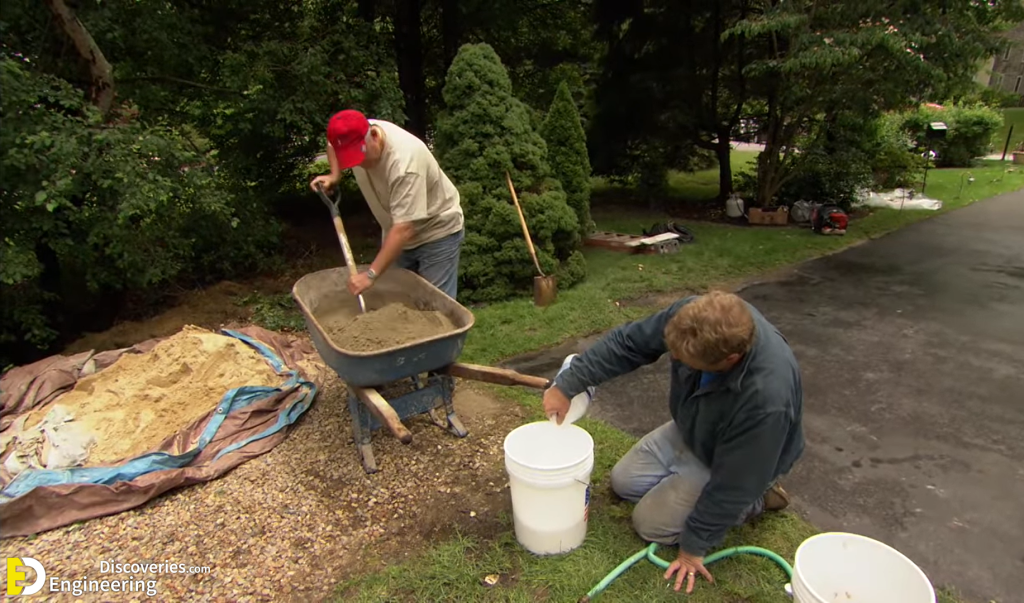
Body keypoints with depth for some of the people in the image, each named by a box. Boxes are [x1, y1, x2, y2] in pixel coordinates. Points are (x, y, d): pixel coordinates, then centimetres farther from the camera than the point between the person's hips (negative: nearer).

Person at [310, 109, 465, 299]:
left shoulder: (404, 161, -36)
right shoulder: (355, 136, -14)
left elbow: (404, 229, -38)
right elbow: (333, 145, 14)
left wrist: (371, 273, -39)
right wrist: (334, 176, -4)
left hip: (438, 231, -7)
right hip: (397, 232, 8)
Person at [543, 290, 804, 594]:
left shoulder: (767, 397, -43)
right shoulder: (694, 317, -29)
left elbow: (732, 481, -31)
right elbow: (628, 342, -16)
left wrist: (694, 545, -17)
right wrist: (567, 385, -18)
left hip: (732, 462, -6)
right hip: (689, 430, 6)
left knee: (650, 523, -4)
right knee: (624, 482, 12)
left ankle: (753, 498, 9)